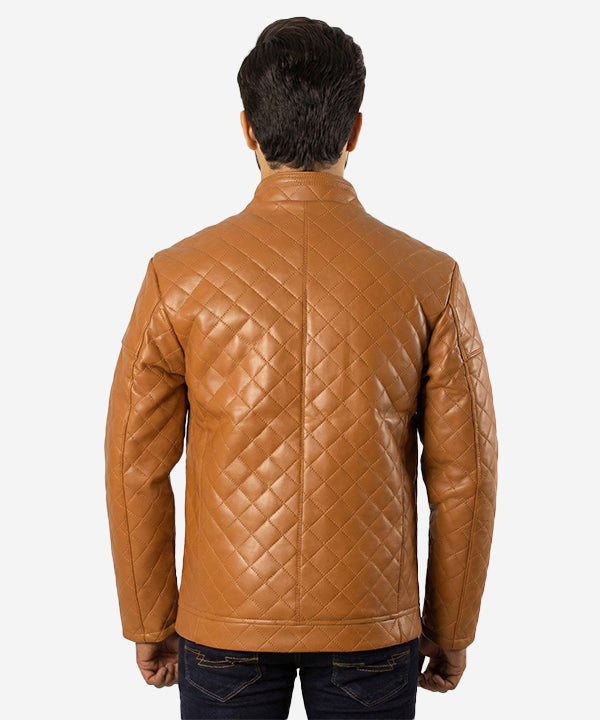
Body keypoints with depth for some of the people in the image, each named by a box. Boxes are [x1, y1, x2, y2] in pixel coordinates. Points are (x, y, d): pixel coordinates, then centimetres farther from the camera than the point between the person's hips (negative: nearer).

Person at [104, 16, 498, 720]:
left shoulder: (178, 275, -11)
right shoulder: (429, 280, -11)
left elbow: (137, 467, -7)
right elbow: (463, 473, -7)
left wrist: (149, 621, 7)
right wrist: (451, 629, 7)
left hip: (225, 620, 0)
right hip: (373, 624, 0)